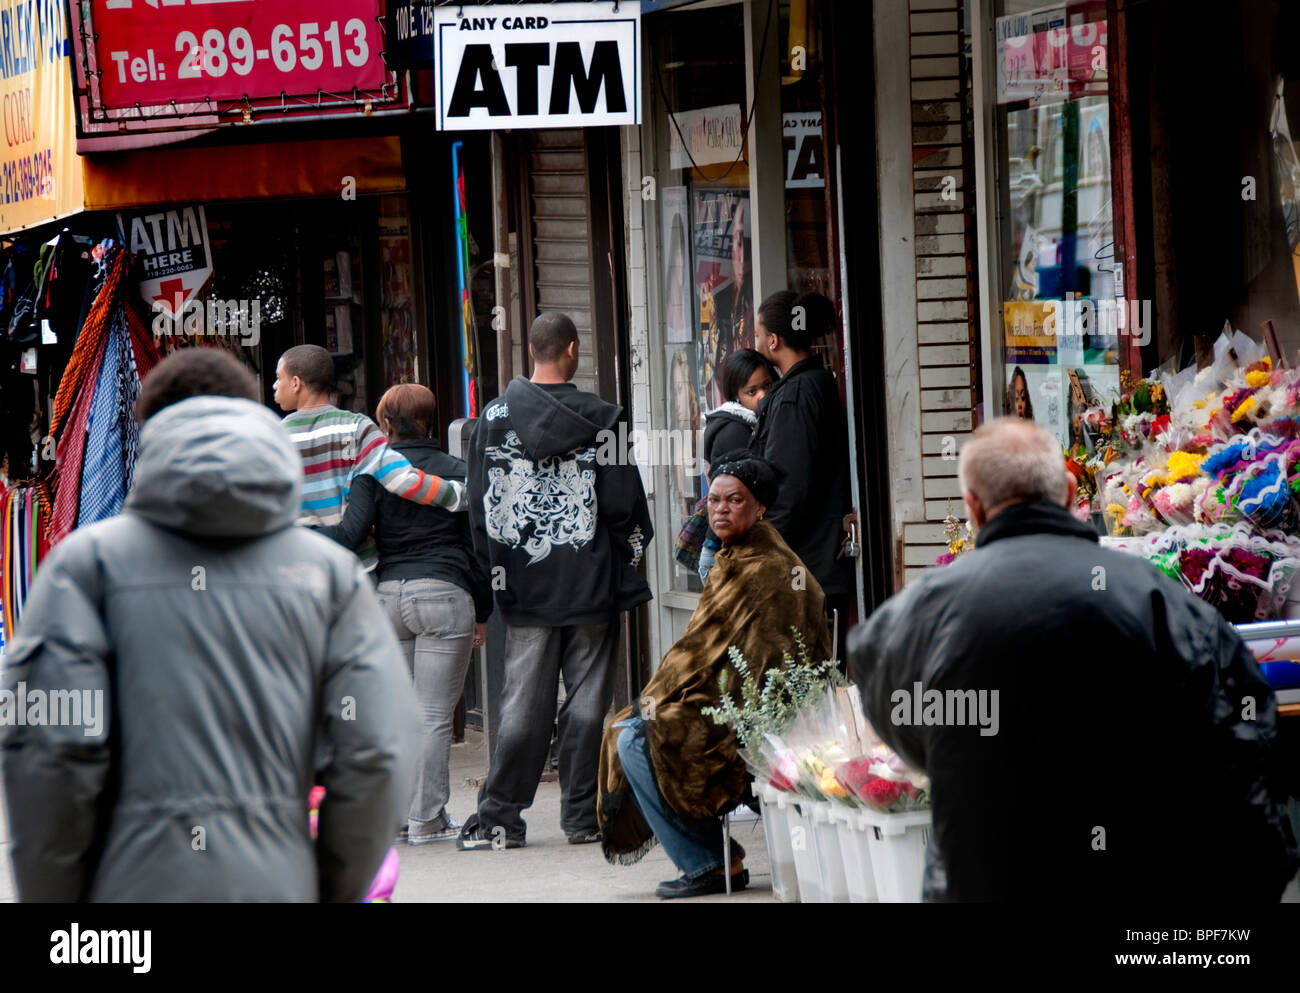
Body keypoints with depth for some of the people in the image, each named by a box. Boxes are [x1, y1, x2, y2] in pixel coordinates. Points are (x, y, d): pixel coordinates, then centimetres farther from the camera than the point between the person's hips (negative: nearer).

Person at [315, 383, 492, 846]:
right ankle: (427, 819, -1)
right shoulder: (457, 472, 3)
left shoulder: (373, 472, 2)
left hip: (388, 594, 2)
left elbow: (350, 534, -11)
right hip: (445, 596, -2)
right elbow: (475, 546, 3)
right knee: (434, 713, -1)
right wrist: (482, 612, 10)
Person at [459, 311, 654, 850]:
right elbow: (624, 506, -4)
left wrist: (496, 573, 7)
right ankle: (582, 815, 7)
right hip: (592, 584, -2)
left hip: (525, 585, 2)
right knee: (587, 701, 5)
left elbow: (480, 504, 1)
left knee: (523, 704, 5)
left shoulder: (495, 417, -1)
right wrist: (625, 562, 11)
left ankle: (499, 816, 3)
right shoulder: (598, 419, -6)